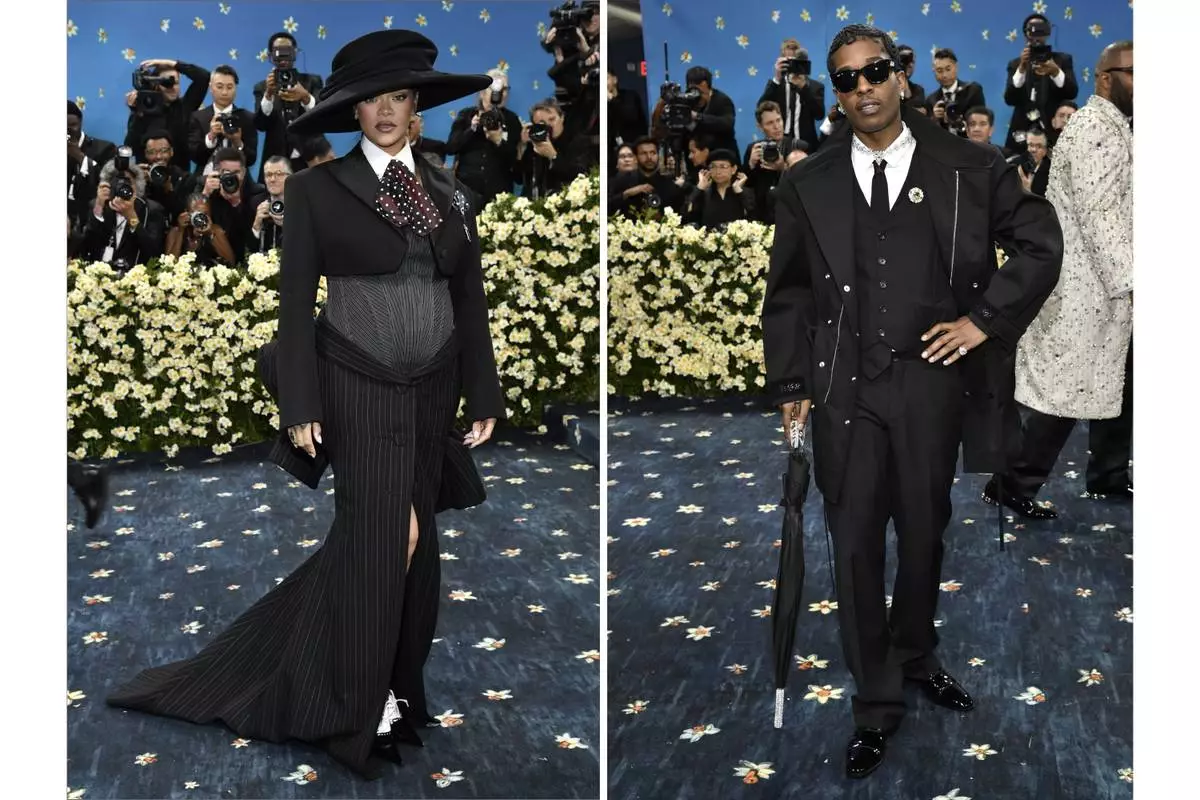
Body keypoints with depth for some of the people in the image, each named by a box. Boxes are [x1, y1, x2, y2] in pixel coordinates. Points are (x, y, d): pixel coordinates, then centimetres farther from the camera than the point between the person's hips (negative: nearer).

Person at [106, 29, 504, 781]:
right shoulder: (318, 189, -5)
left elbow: (471, 299, 9)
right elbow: (296, 305, -6)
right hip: (357, 388, -5)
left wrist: (484, 394, 6)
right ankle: (362, 702, 11)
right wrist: (300, 407, -10)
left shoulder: (450, 192, 8)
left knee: (411, 539, 9)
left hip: (430, 392, 5)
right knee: (385, 534, -9)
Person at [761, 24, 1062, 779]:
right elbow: (787, 294, 9)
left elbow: (1041, 243, 7)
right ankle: (877, 703, 14)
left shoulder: (968, 167, 2)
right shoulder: (807, 185, 6)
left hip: (931, 380, 0)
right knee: (856, 544, 2)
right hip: (845, 386, 0)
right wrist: (791, 387, 4)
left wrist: (987, 319, -2)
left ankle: (917, 655, 38)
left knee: (926, 532, 12)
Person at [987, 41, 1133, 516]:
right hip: (1086, 286, -10)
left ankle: (1108, 474, 31)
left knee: (1114, 383, 17)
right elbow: (1100, 214, -23)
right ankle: (1012, 485, 3)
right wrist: (1131, 281, -25)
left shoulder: (1115, 128, 16)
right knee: (1063, 387, -5)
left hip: (1108, 284, 10)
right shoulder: (1095, 128, -16)